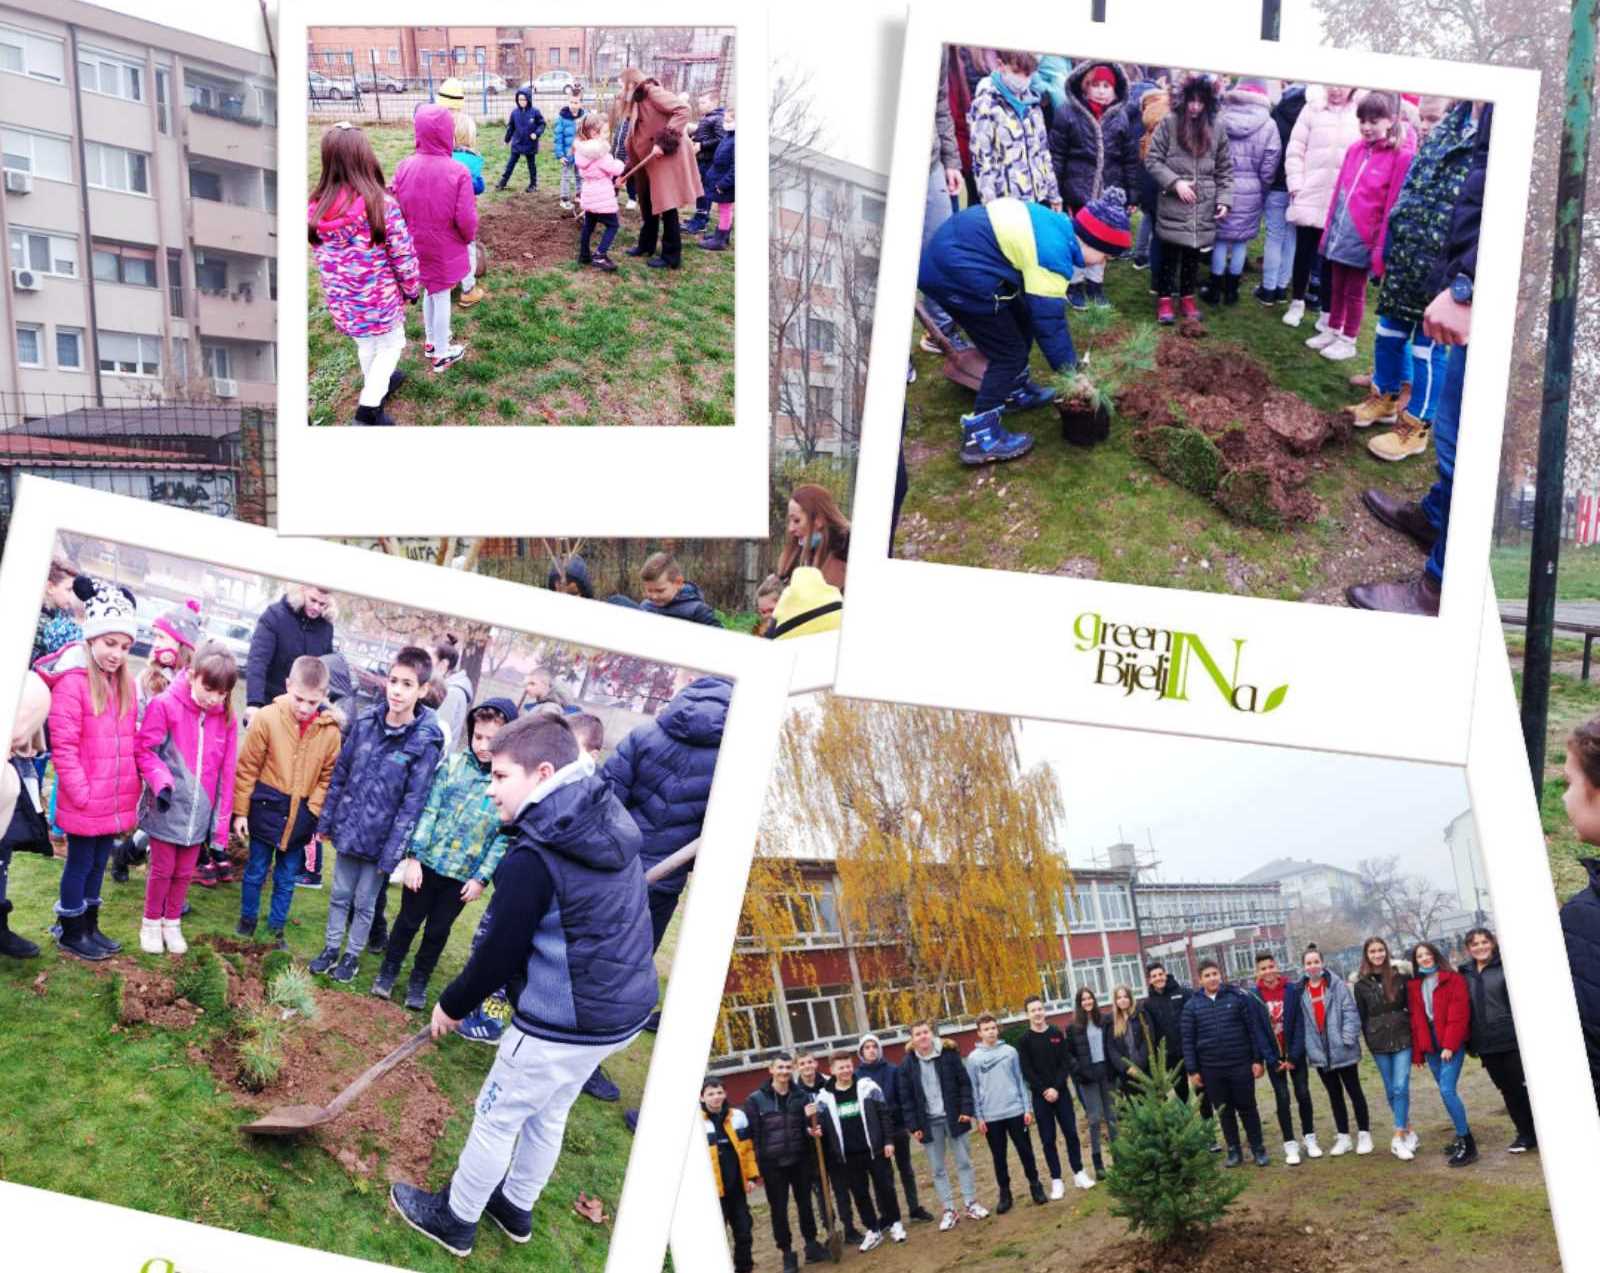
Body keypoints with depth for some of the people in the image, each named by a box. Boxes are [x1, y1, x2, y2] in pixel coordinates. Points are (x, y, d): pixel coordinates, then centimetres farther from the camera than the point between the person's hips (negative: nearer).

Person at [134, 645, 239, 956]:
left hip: (199, 812, 3)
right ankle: (151, 924, 29)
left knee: (185, 872, 15)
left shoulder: (225, 717, -2)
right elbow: (145, 751, -11)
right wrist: (162, 782, -27)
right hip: (167, 809, -3)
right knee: (162, 870, 9)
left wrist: (222, 820, 2)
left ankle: (172, 923, 33)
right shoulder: (165, 705, -14)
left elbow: (226, 772, 2)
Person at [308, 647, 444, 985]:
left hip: (380, 840, -3)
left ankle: (353, 956, 31)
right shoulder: (366, 724, -4)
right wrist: (326, 822, 9)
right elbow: (340, 775, 6)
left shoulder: (425, 743, -17)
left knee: (365, 903, 12)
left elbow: (412, 804, -16)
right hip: (348, 830, 4)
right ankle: (331, 949, 35)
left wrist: (392, 855, -16)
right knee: (340, 895, 17)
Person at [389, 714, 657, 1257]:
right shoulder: (611, 821, 0)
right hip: (624, 1008, 8)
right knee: (548, 1113, 27)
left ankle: (456, 1219, 33)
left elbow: (498, 953, -17)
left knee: (496, 1117, 14)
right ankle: (516, 1206, 46)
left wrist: (453, 1005, 1)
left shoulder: (534, 857, -25)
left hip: (563, 1024, -8)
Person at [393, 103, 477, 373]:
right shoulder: (457, 172, -25)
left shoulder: (405, 167, -14)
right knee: (442, 296, 11)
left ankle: (431, 340, 43)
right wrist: (469, 237, 3)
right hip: (445, 249, -4)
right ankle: (442, 354, 26)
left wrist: (412, 233, 14)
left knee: (429, 291, 25)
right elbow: (466, 219, -20)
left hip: (417, 247, 4)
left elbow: (395, 209, -4)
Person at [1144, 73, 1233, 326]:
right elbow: (1152, 159, -4)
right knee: (1169, 255, 5)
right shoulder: (1169, 123, -5)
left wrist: (1224, 199, 0)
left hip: (1203, 208, 3)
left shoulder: (1216, 129, 5)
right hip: (1173, 206, -3)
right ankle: (1164, 300, 17)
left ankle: (1187, 298, 26)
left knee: (1193, 254, 13)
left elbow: (1225, 169, 10)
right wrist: (1175, 182, -14)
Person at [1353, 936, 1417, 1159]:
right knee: (1391, 1090, 6)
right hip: (1379, 1043, 2)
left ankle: (1399, 1138, -9)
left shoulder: (1400, 977, 1)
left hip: (1402, 1038, -2)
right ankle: (1408, 1131, 18)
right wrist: (1369, 1042, 3)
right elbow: (1362, 1016, 7)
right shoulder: (1361, 984, 3)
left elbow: (1412, 1006, 4)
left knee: (1401, 1087, -10)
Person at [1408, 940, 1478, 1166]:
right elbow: (1415, 1019, 14)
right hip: (1430, 1045, 6)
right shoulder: (1414, 986, 13)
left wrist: (1450, 1045, -16)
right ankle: (1463, 1137, 21)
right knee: (1447, 1091, 9)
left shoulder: (1453, 979, -3)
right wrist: (1418, 1052, 10)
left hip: (1451, 1043, -6)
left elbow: (1459, 1014, -10)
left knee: (1447, 1090, -16)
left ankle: (1467, 1145, -10)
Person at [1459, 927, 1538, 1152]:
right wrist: (1469, 1042, 10)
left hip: (1512, 1039, -4)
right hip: (1486, 1044, 4)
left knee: (1524, 1086, -1)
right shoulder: (1465, 974, 9)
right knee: (1508, 1090, 10)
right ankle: (1525, 1134, 19)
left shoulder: (1505, 967, -5)